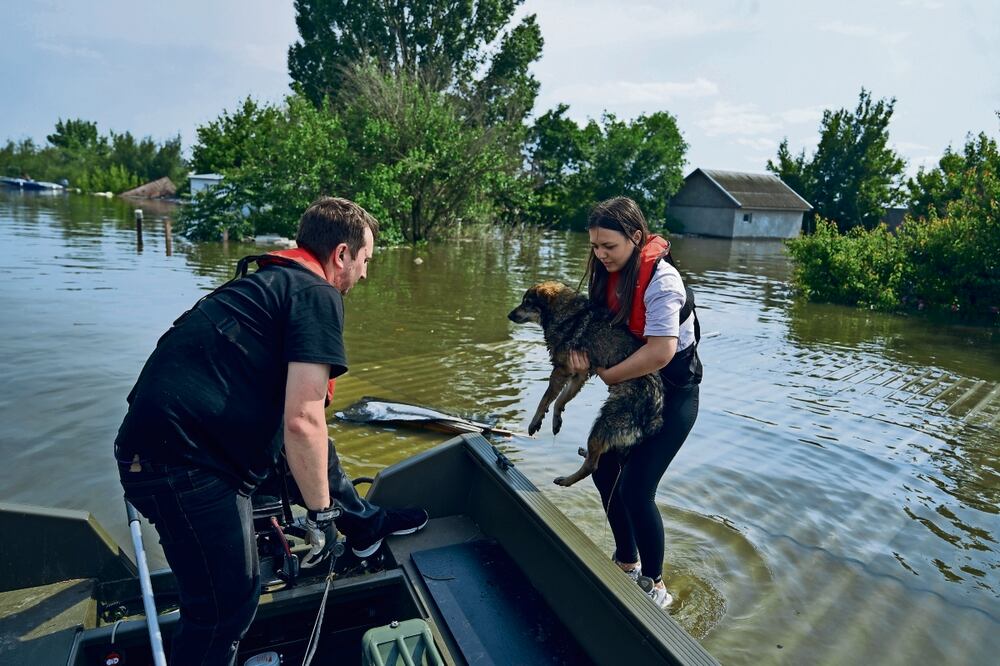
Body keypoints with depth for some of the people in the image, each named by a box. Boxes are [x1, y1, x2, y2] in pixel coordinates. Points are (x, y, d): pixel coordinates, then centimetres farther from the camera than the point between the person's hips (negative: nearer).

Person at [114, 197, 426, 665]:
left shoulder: (267, 280, 17)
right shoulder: (318, 295, -11)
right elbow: (301, 422, -20)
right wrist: (320, 513, -8)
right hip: (184, 464, -10)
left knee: (312, 440, 23)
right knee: (227, 606, 2)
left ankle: (364, 525, 39)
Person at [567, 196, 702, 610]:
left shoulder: (660, 280, -25)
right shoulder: (610, 274, -1)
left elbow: (660, 352, -32)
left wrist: (608, 376, -20)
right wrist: (579, 350, -19)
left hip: (672, 395, -8)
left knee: (635, 489, -11)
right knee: (604, 472, 10)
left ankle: (654, 587, 12)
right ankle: (627, 563, 32)